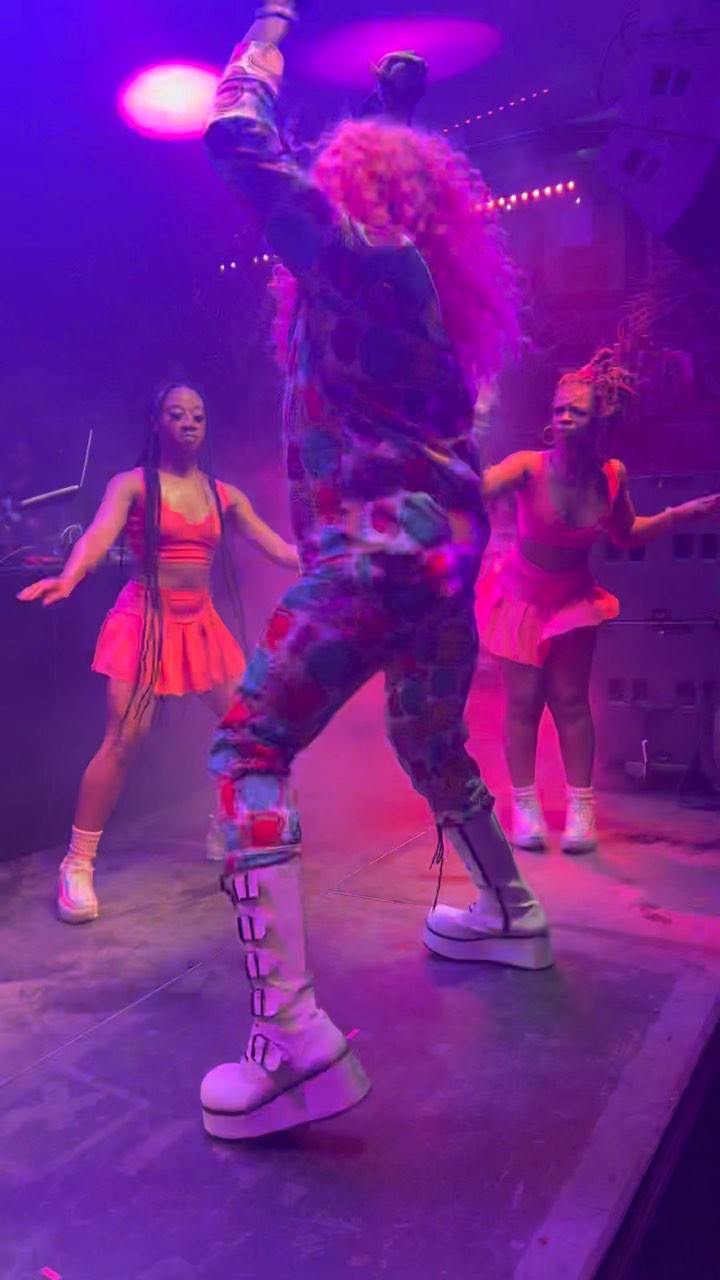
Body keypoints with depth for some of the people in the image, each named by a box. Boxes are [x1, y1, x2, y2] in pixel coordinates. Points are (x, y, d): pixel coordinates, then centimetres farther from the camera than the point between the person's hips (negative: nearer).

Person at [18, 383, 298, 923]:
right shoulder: (131, 485, -4)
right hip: (145, 619, -5)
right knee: (124, 741, -14)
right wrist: (68, 578, -43)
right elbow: (98, 536, -22)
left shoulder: (225, 495, 9)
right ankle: (77, 864, -3)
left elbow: (280, 548, 7)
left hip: (202, 623, 5)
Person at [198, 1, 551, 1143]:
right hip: (440, 541, 10)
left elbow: (241, 149, -5)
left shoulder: (366, 261, -2)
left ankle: (294, 1038, -19)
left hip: (380, 546, -9)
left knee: (249, 748, -12)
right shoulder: (411, 281, 22)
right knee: (432, 747, 25)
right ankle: (511, 915, 42)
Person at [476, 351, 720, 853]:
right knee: (524, 699, -2)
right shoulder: (530, 468, -24)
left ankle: (581, 806, 14)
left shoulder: (613, 476, -11)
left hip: (574, 598, 2)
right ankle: (525, 806, 12)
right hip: (522, 595, -2)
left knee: (570, 699, 2)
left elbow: (627, 534, 6)